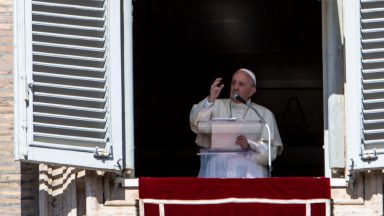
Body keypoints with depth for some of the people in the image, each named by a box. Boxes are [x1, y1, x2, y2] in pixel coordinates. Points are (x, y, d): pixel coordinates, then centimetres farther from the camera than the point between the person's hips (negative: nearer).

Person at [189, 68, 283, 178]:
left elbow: (273, 149, 5)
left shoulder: (264, 114, 15)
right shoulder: (216, 106, 18)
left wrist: (250, 145, -13)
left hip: (249, 173, -1)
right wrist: (210, 99, -14)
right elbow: (196, 124, -1)